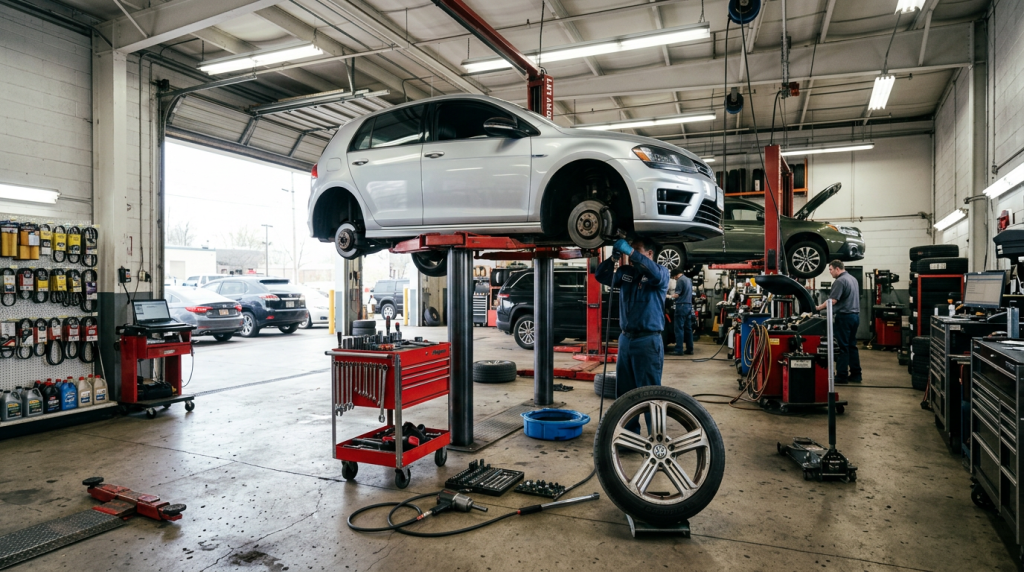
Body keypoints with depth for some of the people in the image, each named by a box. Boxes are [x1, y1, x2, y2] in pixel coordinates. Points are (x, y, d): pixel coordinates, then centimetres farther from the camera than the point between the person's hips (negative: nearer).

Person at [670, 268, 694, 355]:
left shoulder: (680, 280, -8)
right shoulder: (689, 280, 17)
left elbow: (677, 294, -13)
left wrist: (671, 295, 6)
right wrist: (675, 294, 24)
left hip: (681, 305, -8)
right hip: (689, 305, 8)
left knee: (679, 328, -6)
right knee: (688, 328, 10)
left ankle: (679, 350, -8)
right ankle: (689, 349, 12)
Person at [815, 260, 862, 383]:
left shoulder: (840, 281, -14)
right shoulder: (853, 279, 16)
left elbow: (832, 301, -21)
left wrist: (818, 307, -12)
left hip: (844, 316, -9)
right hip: (855, 314, 9)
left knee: (842, 347, -5)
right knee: (852, 346, 13)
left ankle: (842, 376, -2)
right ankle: (855, 374, 16)